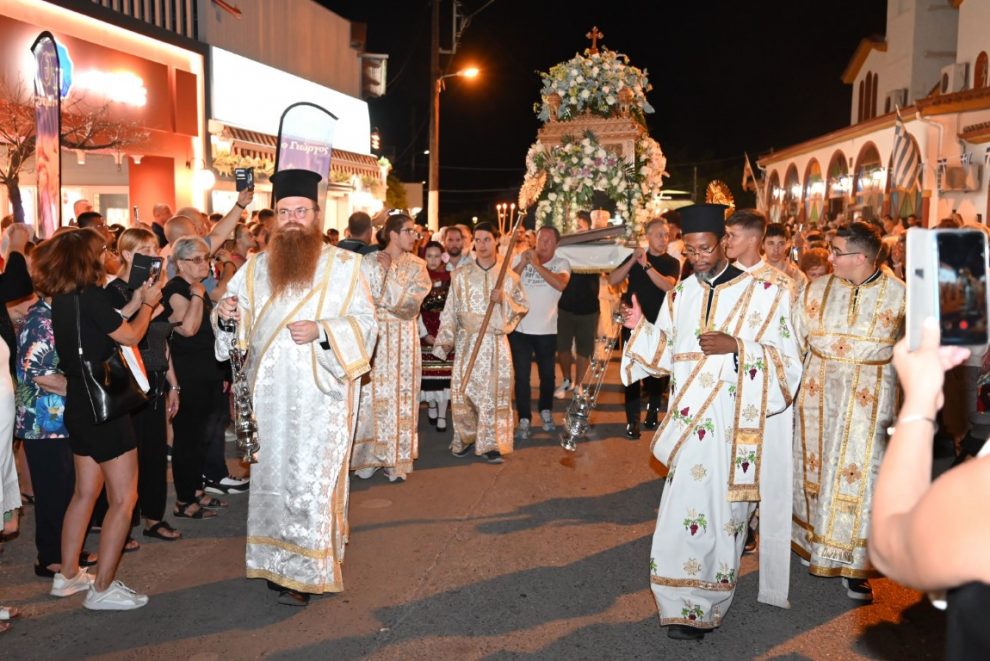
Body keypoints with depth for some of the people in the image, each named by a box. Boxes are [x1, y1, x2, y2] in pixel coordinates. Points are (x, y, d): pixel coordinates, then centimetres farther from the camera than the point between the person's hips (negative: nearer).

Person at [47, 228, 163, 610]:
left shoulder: (62, 299, 7)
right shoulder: (91, 295, -19)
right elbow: (130, 337, -11)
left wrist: (135, 303, 15)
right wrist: (147, 303, 5)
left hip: (79, 404, 9)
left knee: (86, 491, 20)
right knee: (124, 498, -1)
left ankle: (68, 575, 30)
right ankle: (102, 589, 4)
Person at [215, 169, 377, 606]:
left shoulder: (343, 265, -3)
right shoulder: (255, 267, 10)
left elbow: (365, 322, -6)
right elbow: (237, 328, 13)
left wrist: (321, 331, -22)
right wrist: (227, 315, -11)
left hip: (320, 394, -4)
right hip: (269, 394, 4)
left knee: (310, 480, -4)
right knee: (273, 475, 11)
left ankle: (306, 572, 8)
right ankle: (278, 562, 25)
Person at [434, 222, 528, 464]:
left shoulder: (509, 276, 4)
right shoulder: (461, 274, 4)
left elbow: (523, 306, 7)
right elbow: (451, 309, 3)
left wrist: (504, 299, -12)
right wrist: (445, 339, -4)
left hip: (496, 341, 0)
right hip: (467, 340, 0)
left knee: (494, 390, -1)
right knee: (463, 390, -1)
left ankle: (491, 444, 10)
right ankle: (466, 438, 19)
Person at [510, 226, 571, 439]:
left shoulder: (561, 263, -4)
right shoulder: (522, 258, 1)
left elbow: (560, 284, -24)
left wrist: (537, 265, -26)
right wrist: (523, 264, -19)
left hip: (547, 329, 0)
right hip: (519, 327, 0)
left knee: (547, 374, 15)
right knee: (522, 376, 0)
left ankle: (546, 411, 37)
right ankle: (524, 419, 8)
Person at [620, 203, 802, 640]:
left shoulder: (762, 293, -3)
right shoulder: (680, 295, 10)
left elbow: (786, 359, -4)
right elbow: (666, 357, 11)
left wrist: (736, 347, -17)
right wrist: (642, 328, -6)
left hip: (734, 425, -3)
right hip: (689, 422, 3)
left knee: (723, 512, 3)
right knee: (685, 509, 4)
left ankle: (704, 605, 18)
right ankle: (685, 604, 20)